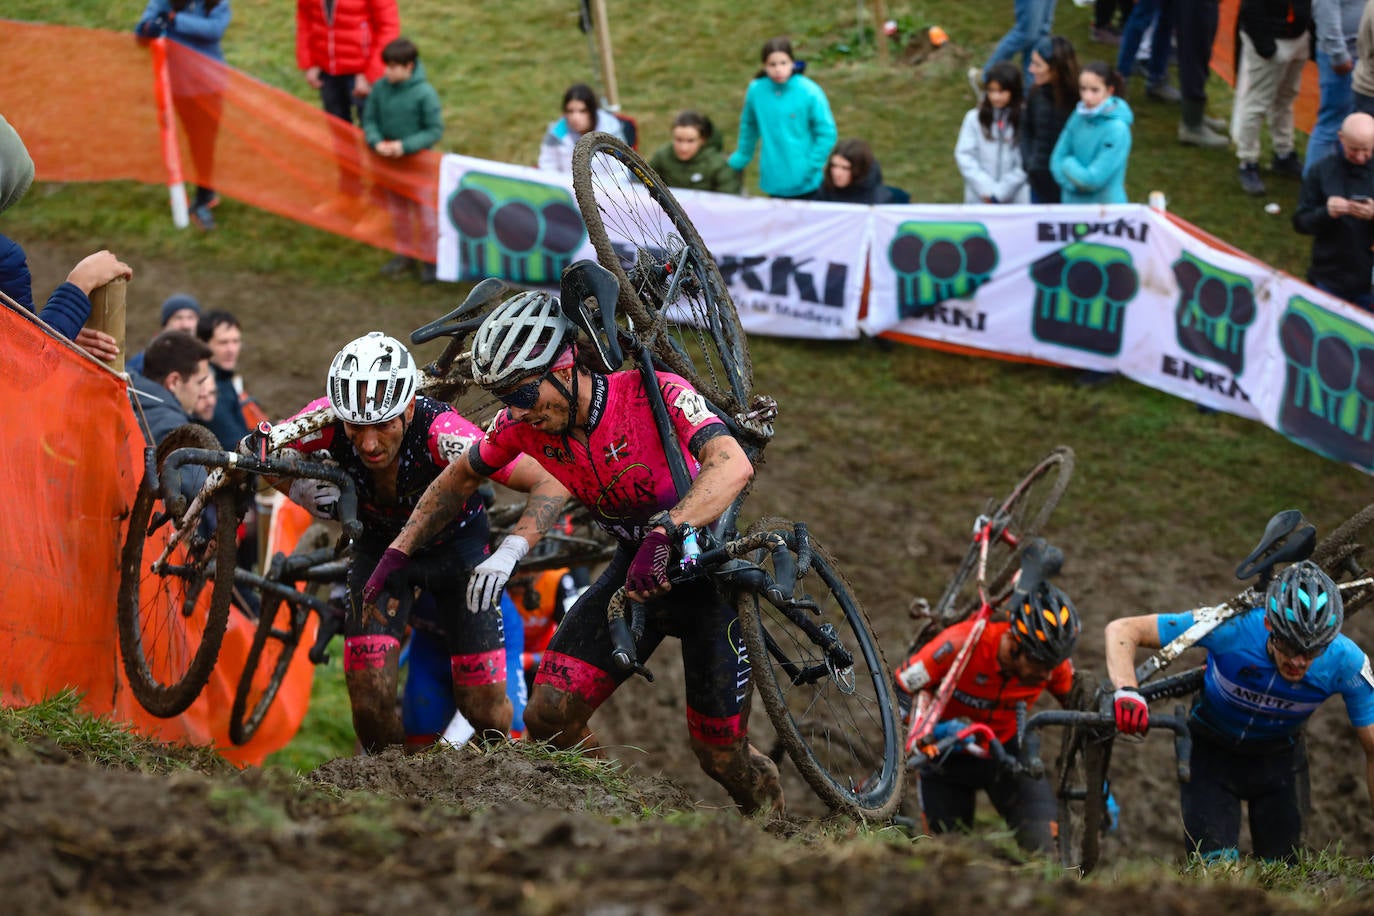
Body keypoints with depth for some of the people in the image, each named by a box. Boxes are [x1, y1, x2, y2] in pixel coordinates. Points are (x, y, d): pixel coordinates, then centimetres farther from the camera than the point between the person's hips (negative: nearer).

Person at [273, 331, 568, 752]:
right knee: (370, 697, -16)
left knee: (483, 709, -4)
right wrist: (299, 489, -30)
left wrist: (509, 552, -52)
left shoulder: (441, 433, -40)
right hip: (380, 543, 2)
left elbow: (551, 482, -39)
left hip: (456, 544, -2)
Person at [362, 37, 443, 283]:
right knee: (397, 211, 19)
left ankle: (431, 260, 20)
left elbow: (435, 130, -16)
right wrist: (377, 142, -19)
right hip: (388, 161, 5)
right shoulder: (380, 89, -8)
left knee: (423, 212, 6)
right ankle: (406, 254, 35)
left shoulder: (424, 93, -20)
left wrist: (405, 146, -25)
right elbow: (369, 121, 1)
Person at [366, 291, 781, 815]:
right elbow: (459, 479, 6)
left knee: (721, 757, -2)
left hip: (708, 572, -5)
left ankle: (768, 808, 33)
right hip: (634, 568, 5)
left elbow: (733, 466, -46)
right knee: (549, 716, -11)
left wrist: (664, 535, -59)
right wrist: (396, 554, 3)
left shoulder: (655, 395, -30)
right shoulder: (522, 425, -14)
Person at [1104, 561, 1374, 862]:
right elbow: (1123, 630, -31)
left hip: (1280, 758, 2)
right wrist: (1126, 690, -51)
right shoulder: (1231, 628, -36)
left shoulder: (1346, 663, -30)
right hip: (1211, 753, -2)